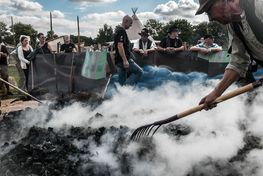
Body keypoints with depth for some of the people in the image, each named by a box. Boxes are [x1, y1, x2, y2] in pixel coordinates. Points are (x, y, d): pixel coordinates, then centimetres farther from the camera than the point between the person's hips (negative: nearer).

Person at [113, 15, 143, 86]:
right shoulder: (121, 31, -13)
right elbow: (120, 46, -23)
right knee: (139, 72, -6)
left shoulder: (118, 30, 19)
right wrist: (125, 60, -26)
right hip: (123, 60, -10)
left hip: (119, 60, 10)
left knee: (122, 81, 11)